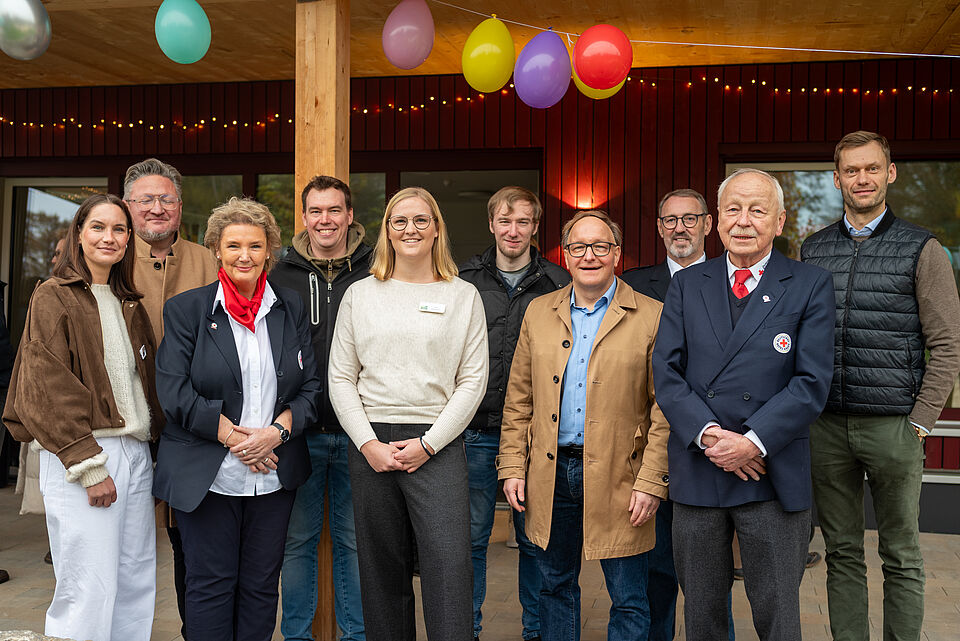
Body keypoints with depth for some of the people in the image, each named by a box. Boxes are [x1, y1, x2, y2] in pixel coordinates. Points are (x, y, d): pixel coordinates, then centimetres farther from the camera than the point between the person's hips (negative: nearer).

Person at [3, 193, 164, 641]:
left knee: (137, 584, 9)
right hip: (80, 455, -6)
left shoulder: (129, 305, 18)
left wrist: (157, 440, 9)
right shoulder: (53, 298, -2)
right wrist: (88, 465, -14)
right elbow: (47, 389, -9)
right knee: (89, 589, -7)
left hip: (136, 451, 7)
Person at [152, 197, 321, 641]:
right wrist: (234, 437, -14)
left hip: (274, 477, 3)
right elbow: (174, 391, -8)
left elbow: (312, 386, 6)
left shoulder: (291, 310, 8)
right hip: (206, 478, -2)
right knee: (210, 586, 6)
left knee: (261, 586, 12)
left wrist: (276, 432, -11)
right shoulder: (185, 309, 0)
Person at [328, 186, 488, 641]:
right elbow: (341, 378, 7)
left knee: (449, 577, -9)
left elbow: (473, 380, 1)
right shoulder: (360, 294, 9)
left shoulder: (464, 296, 6)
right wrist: (369, 444, -5)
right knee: (382, 573, 9)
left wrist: (427, 444, -7)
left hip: (437, 446, -2)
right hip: (371, 445, 2)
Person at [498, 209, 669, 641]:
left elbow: (665, 409, -5)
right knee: (555, 588, 17)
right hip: (550, 474, 4)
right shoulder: (539, 313, 9)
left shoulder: (651, 317, -3)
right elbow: (518, 399, 10)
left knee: (629, 601, 5)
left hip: (616, 476, -3)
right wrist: (512, 467, 4)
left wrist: (652, 482, -10)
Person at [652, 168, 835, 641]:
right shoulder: (686, 285, 9)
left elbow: (811, 383, -7)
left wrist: (754, 441, -17)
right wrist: (709, 435, -14)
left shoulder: (811, 286, 1)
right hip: (696, 474, 2)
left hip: (773, 475, -2)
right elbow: (666, 372, 1)